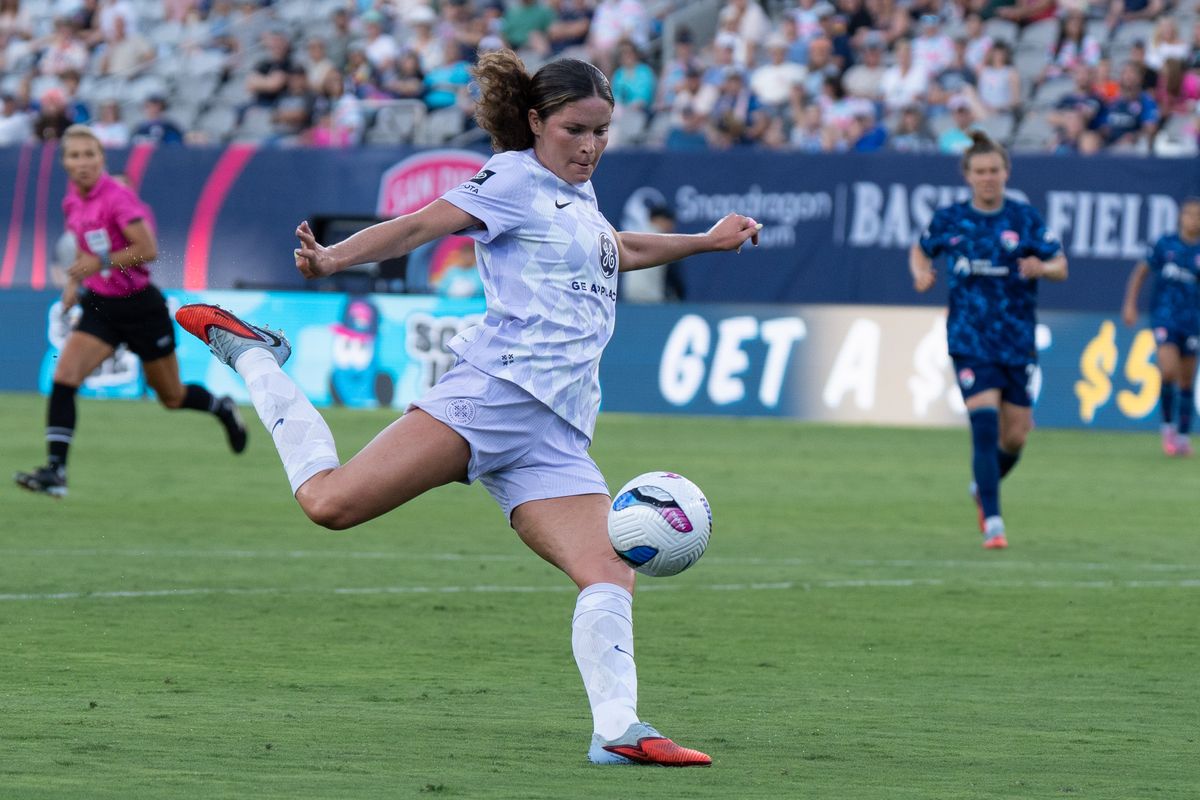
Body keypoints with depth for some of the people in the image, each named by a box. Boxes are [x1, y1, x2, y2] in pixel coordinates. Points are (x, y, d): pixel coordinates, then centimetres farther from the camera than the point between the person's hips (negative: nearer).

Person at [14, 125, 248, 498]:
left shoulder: (118, 197, -21)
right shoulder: (73, 199, 2)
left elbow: (148, 249, -26)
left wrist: (101, 262, -30)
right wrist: (75, 281, 6)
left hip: (140, 307, -5)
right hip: (100, 306, 6)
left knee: (171, 397, 10)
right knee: (63, 376, -17)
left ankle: (222, 408, 43)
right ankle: (55, 471, -20)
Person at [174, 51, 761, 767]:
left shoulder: (577, 196, 28)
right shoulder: (517, 178, 4)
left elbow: (614, 251, 51)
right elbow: (423, 225, -9)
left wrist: (705, 242, 57)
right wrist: (332, 260, -25)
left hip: (556, 439, 7)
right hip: (497, 390, -7)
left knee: (612, 574, -10)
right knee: (332, 502, -19)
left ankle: (618, 730, -13)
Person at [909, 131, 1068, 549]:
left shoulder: (1025, 218, -1)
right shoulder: (949, 219, 1)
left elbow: (1061, 267, 1)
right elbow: (920, 249, 18)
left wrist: (1041, 267, -21)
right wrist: (921, 273, -3)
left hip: (1018, 340, 2)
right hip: (970, 339, -1)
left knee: (1014, 439, 6)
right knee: (985, 427, -17)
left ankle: (983, 487, 37)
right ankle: (992, 522, -13)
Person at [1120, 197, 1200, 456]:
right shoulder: (1165, 245, -1)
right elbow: (1141, 271, 9)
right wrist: (1130, 304, 4)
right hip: (1164, 315, -2)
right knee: (1168, 370, -20)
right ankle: (1168, 425, -1)